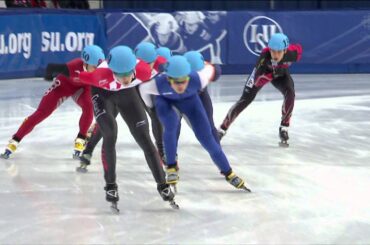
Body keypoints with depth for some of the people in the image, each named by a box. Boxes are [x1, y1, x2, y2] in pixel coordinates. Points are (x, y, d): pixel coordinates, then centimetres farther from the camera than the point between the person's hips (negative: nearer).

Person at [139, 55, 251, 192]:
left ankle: (229, 173, 14)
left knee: (206, 137, -2)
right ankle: (171, 168, -10)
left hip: (188, 98, 1)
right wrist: (149, 107, -1)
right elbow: (143, 88, -18)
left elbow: (209, 70, -18)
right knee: (171, 125, -31)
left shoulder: (197, 80, -40)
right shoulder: (158, 84, -41)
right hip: (164, 99, -1)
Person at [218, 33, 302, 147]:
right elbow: (255, 80, -44)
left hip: (281, 73, 2)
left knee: (290, 94, -25)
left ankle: (284, 129, -9)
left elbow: (298, 48, -9)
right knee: (245, 99, -9)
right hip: (263, 73, -2)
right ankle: (222, 130, 1)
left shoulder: (292, 53, -36)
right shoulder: (265, 55, -43)